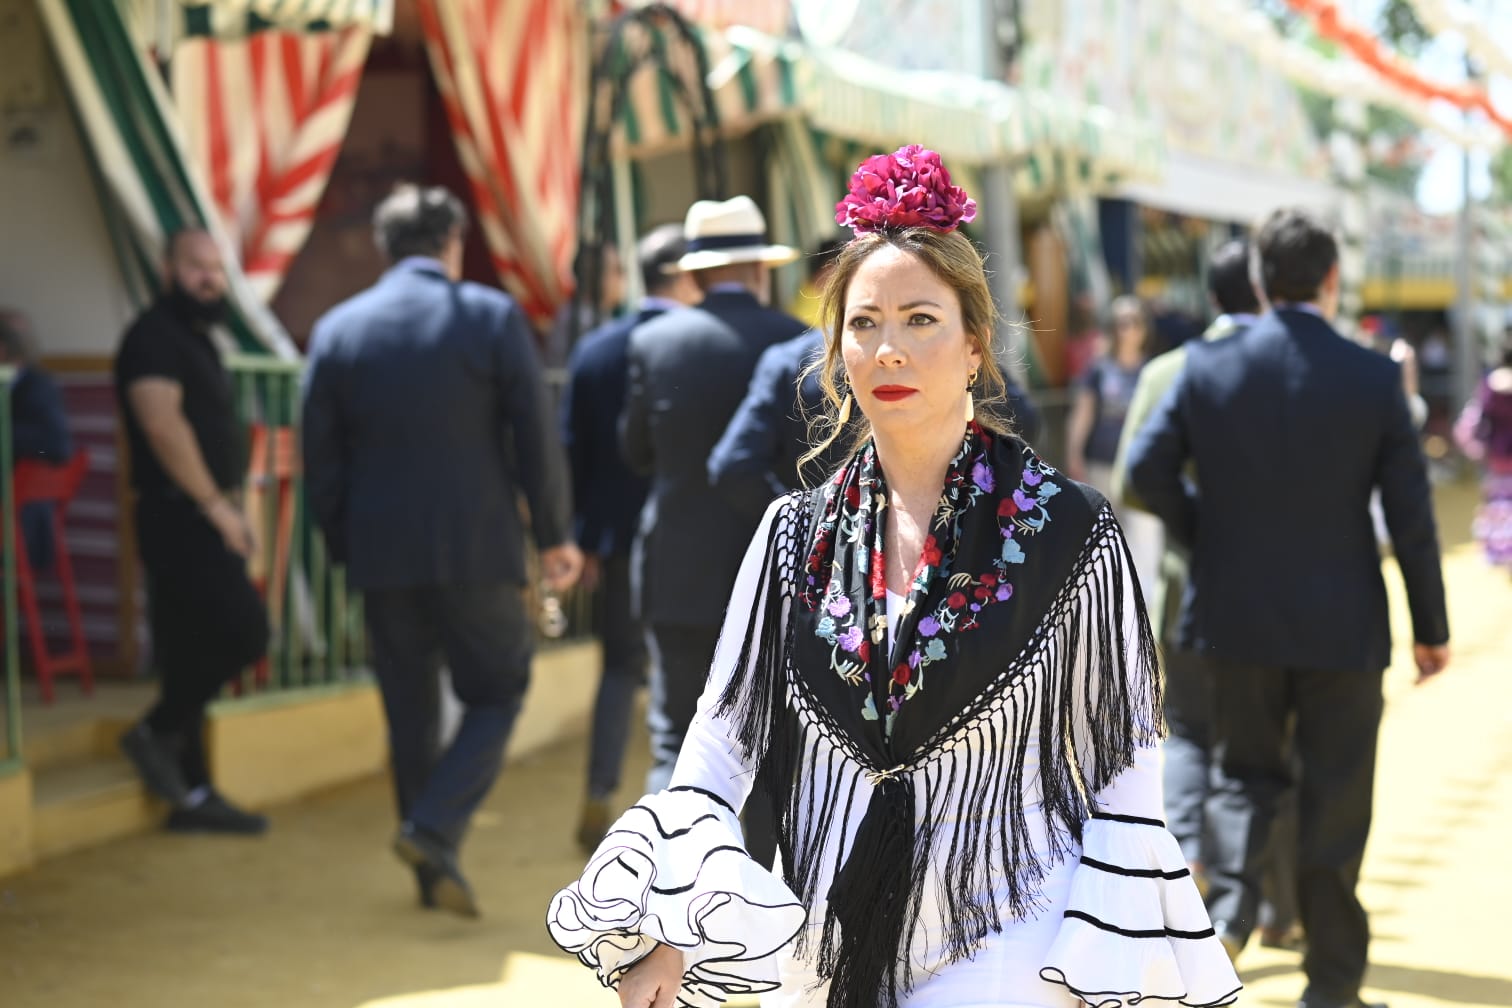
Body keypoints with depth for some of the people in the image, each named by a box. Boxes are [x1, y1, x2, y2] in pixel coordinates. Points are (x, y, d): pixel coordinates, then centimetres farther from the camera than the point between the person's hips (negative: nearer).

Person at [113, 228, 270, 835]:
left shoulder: (195, 340, 20)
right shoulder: (155, 336, -11)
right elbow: (162, 425, -22)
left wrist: (229, 505, 14)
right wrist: (216, 504, -19)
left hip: (202, 520, 10)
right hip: (180, 518, -10)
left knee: (195, 657, 10)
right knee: (245, 632, -14)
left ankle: (191, 795, 13)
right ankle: (156, 733, 0)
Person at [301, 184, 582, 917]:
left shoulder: (337, 330, 3)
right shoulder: (493, 316, -4)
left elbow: (320, 458, 4)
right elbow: (536, 437, -5)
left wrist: (344, 546, 13)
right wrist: (554, 535, 3)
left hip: (382, 553, 3)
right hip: (478, 550, -3)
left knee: (409, 712, 12)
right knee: (495, 697, 9)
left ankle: (432, 870, 18)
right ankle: (434, 829, -10)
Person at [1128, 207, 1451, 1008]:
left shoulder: (1206, 367, -6)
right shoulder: (1373, 379, -9)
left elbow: (1147, 469, -8)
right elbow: (1411, 515, -7)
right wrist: (1430, 627, 3)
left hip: (1237, 615, 2)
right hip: (1342, 623, -1)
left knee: (1245, 770, 19)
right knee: (1335, 800, 9)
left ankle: (1229, 904, -6)